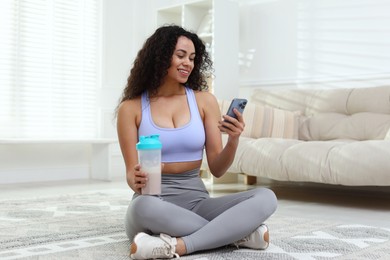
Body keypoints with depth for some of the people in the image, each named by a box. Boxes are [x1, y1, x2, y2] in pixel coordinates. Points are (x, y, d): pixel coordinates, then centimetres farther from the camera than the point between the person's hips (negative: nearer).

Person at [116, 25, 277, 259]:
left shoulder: (205, 100, 4)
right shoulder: (131, 108, 0)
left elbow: (217, 169, 3)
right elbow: (132, 172, -2)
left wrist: (233, 141, -17)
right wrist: (136, 181, -26)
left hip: (196, 201, 2)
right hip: (154, 202, -2)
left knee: (266, 198, -22)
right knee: (143, 206, -39)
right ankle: (238, 233, -21)